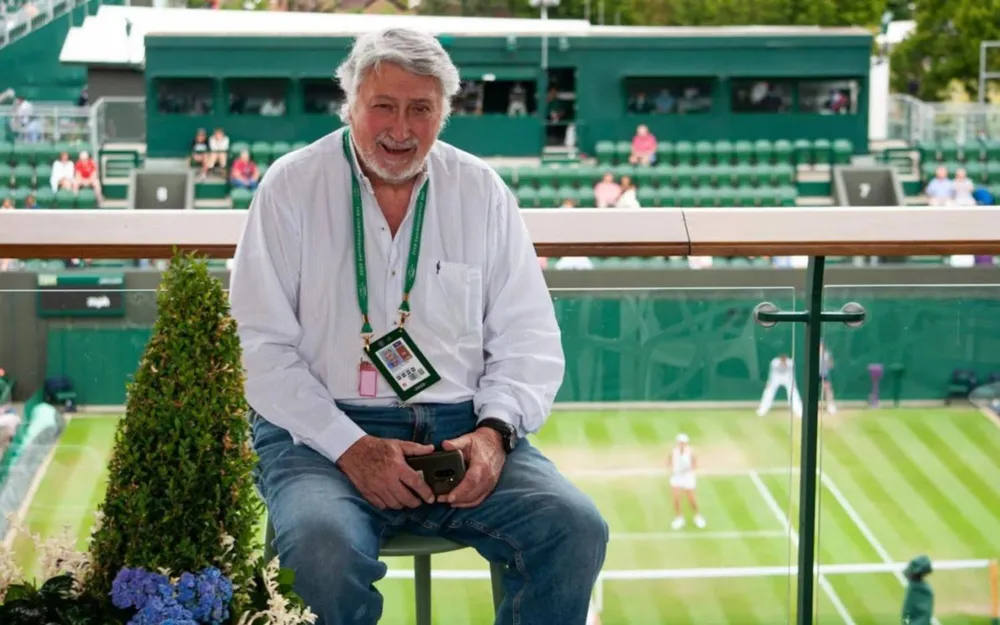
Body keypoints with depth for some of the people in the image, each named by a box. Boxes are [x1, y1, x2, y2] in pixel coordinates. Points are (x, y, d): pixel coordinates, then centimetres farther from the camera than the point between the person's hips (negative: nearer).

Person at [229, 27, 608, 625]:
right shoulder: (292, 187, 2)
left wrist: (494, 431, -10)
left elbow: (529, 339, 10)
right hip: (322, 433, -2)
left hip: (461, 430, 3)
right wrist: (350, 448, -15)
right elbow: (260, 346, -4)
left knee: (576, 528, -22)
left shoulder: (482, 191, 9)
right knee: (324, 547, -35)